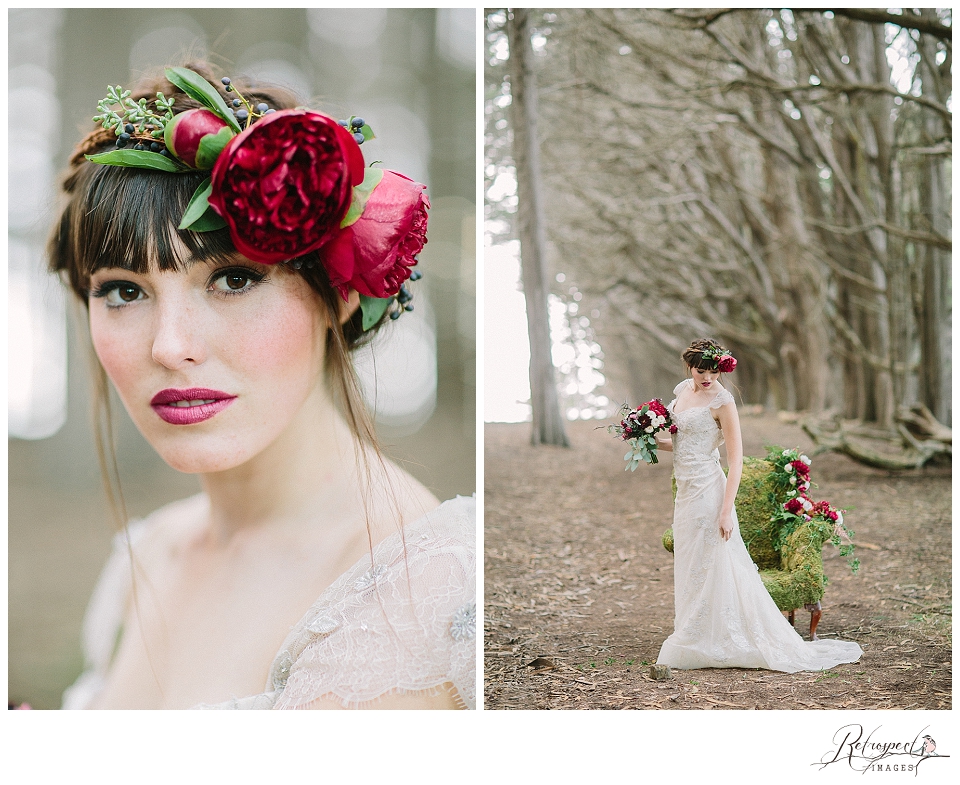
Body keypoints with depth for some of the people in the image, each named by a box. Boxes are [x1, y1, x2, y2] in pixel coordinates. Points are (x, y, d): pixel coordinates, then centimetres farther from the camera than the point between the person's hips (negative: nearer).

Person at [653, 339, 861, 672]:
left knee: (710, 567, -1)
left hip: (707, 490, -8)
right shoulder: (682, 389, 9)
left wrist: (726, 511, -20)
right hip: (687, 490, 8)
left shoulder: (722, 401, -13)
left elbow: (735, 460, -15)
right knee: (691, 567, 14)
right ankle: (696, 642, 24)